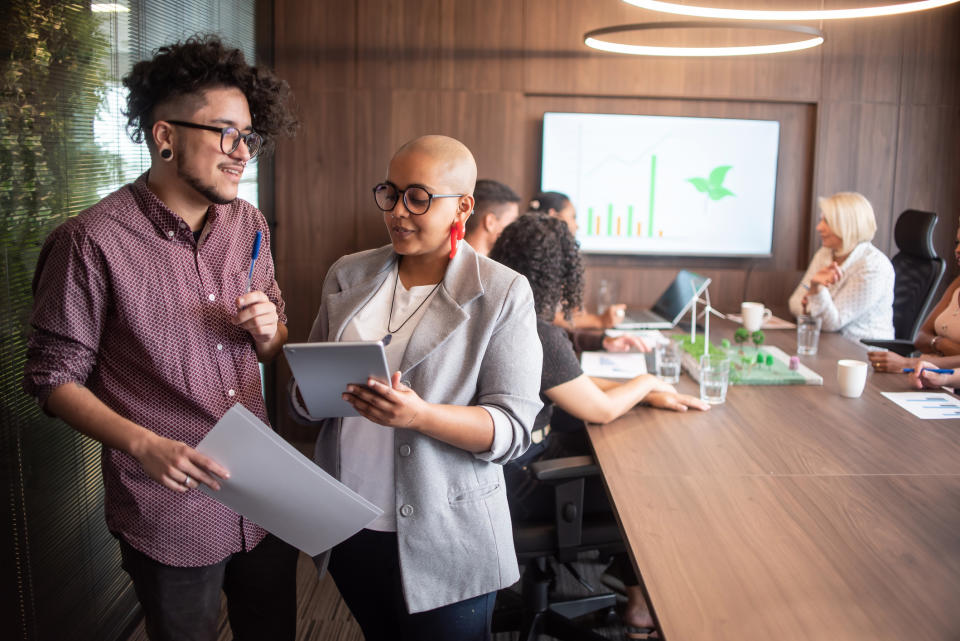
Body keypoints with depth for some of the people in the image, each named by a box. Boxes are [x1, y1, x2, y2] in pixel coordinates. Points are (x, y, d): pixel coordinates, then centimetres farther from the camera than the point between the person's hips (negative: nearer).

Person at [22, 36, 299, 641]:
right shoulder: (92, 242, -15)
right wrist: (145, 445, -23)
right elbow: (55, 377, -9)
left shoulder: (248, 223, 3)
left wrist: (268, 331, -10)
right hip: (170, 515, -5)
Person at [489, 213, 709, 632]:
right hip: (514, 486, -9)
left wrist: (645, 394, 6)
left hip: (498, 466, 9)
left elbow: (576, 384, 11)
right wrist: (647, 383, 4)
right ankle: (641, 599, 31)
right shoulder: (539, 334, -27)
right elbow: (602, 410, -16)